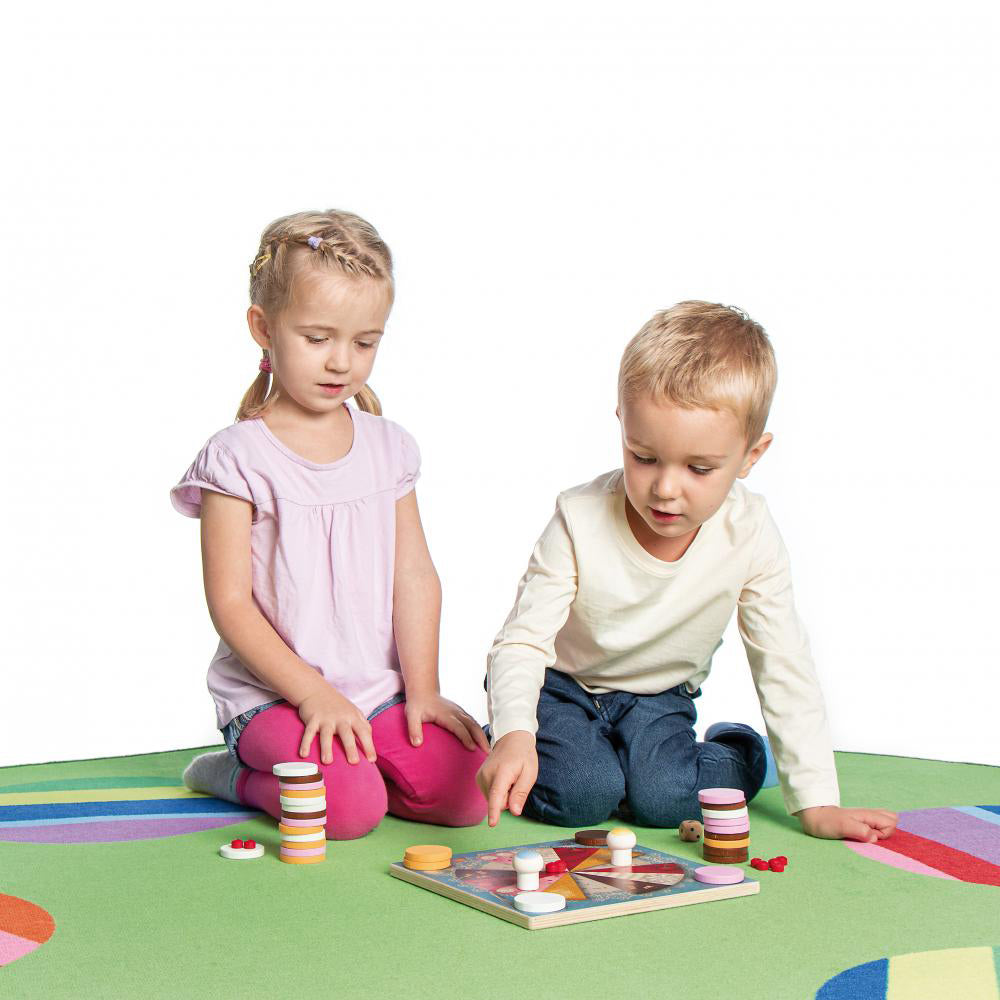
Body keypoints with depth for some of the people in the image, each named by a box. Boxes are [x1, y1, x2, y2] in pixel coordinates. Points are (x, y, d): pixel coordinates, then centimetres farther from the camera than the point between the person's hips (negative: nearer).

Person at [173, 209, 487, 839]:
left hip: (380, 691, 5)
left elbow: (415, 575, 6)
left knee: (467, 790, -14)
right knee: (350, 807, -27)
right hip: (272, 694, -5)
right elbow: (230, 602, -10)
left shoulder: (387, 446, 9)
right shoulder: (239, 457, -7)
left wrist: (422, 689, -3)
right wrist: (311, 693, -16)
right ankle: (235, 775, 4)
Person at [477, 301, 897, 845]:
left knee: (662, 799, -24)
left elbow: (783, 668, -14)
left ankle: (740, 752, 8)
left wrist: (817, 803, -14)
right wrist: (514, 733, -49)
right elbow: (522, 640, -27)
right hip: (561, 683, -1)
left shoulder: (750, 536, -23)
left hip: (657, 696, 1)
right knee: (580, 796, -23)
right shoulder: (581, 521, -28)